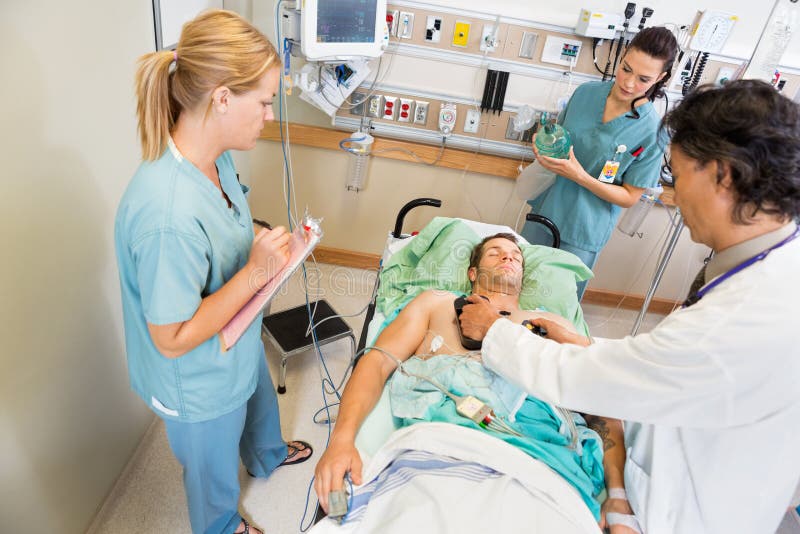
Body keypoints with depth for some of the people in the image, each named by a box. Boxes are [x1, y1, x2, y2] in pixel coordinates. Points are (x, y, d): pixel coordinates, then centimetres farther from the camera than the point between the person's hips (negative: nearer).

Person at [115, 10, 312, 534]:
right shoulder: (167, 215, -41)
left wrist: (269, 250, -11)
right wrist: (256, 273, -34)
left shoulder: (215, 157, -13)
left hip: (241, 345, 8)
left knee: (260, 404, 37)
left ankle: (268, 455, 71)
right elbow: (172, 339, -29)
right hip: (201, 382, -7)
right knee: (214, 466, 26)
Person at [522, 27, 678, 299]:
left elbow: (630, 197, -11)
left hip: (582, 234, -4)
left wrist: (580, 176, -24)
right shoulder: (586, 92, -4)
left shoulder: (651, 131, -16)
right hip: (545, 209, 4)